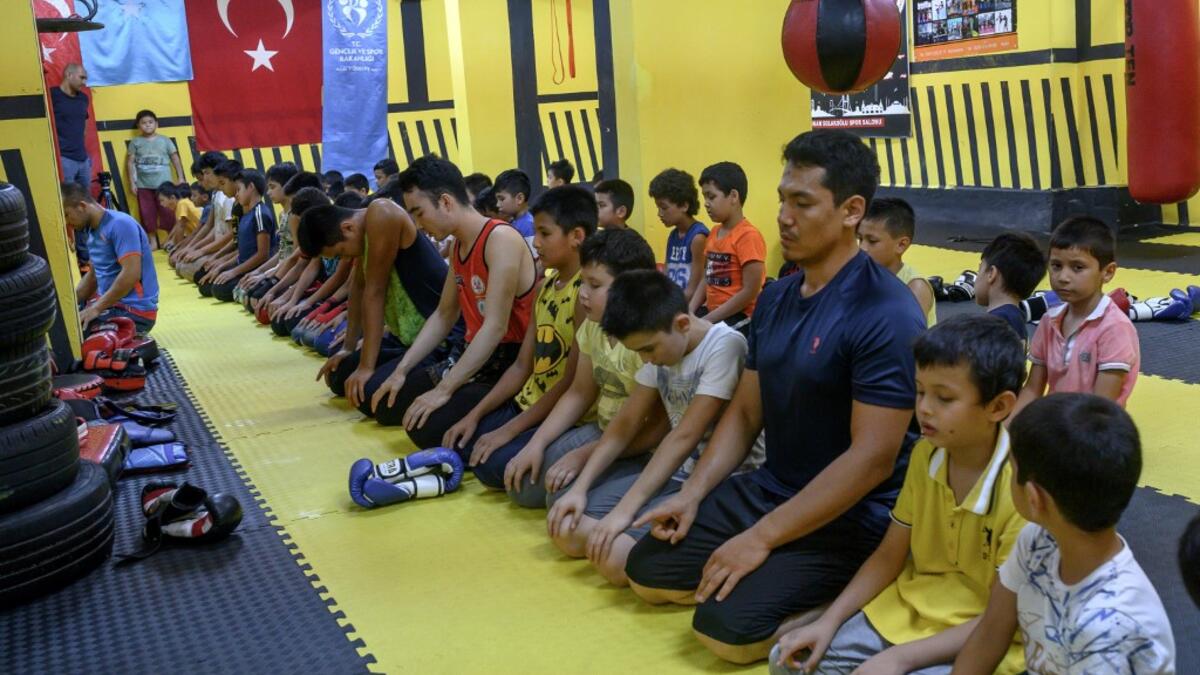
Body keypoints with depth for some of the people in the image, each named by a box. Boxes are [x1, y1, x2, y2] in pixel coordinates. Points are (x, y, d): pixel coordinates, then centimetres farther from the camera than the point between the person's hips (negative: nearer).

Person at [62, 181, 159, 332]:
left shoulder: (120, 224, -16)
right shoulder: (94, 232, 13)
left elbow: (131, 274, -24)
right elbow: (93, 275, 21)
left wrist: (96, 308, -22)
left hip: (134, 311, -9)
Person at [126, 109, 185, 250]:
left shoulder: (165, 140, 6)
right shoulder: (135, 142, 6)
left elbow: (175, 159, 8)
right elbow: (130, 163, 5)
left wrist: (181, 178, 2)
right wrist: (132, 182, -1)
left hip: (164, 184, -1)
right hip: (143, 185, 1)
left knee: (168, 214, -2)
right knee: (147, 215, 5)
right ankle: (153, 242, 14)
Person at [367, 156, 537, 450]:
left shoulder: (501, 240, -20)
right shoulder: (459, 246, 10)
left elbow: (495, 327, -25)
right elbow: (444, 316, 16)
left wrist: (443, 390, -25)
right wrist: (401, 370, 6)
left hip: (513, 365, -9)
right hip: (474, 357, 9)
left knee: (428, 426, -25)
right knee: (386, 406, 5)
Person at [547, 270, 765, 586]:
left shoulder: (724, 346, -20)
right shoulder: (660, 346, 5)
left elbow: (684, 437, -23)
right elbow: (624, 426, 9)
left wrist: (625, 510, -24)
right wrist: (579, 488, -2)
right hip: (675, 472, 8)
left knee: (614, 555, -26)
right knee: (566, 529, -2)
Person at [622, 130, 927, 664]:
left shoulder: (886, 315, -21)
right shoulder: (775, 298, 5)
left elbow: (872, 458, -23)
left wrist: (763, 538, -22)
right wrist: (692, 494, -2)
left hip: (849, 519, -8)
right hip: (768, 490, 8)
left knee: (727, 625, -23)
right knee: (647, 570, 3)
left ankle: (842, 597, 2)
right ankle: (787, 579, 10)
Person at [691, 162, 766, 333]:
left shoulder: (748, 236, -14)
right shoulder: (714, 233, 10)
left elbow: (750, 292, -18)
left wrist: (707, 321, -17)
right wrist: (689, 313, -3)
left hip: (740, 316, -8)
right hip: (712, 312, 8)